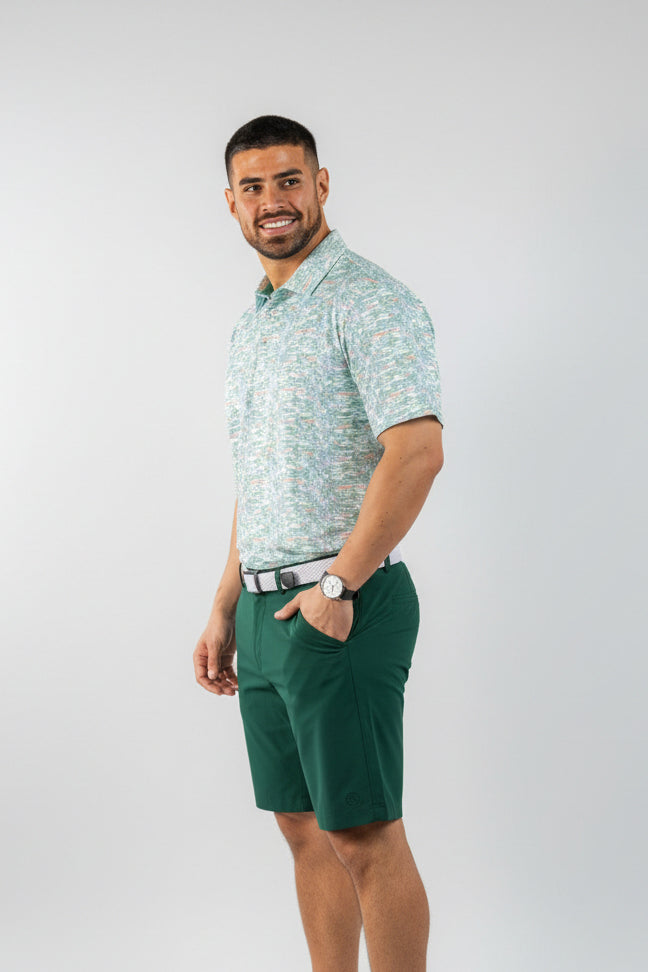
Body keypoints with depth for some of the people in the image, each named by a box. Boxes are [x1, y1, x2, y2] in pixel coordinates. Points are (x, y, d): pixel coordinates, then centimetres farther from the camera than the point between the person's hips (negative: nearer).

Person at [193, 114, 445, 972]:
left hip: (339, 611, -8)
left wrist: (338, 587, -19)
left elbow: (417, 450, -20)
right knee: (305, 830, 13)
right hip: (266, 612, 8)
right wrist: (225, 612, 18)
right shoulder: (250, 328, 18)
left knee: (364, 836, -3)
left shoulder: (369, 300, -9)